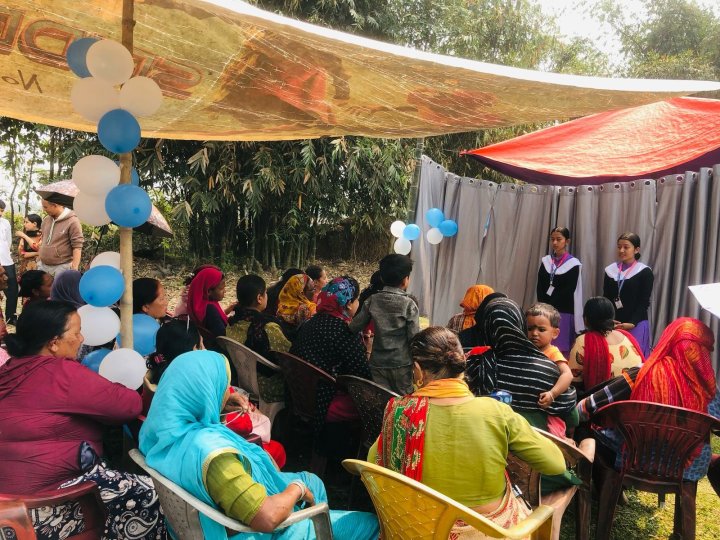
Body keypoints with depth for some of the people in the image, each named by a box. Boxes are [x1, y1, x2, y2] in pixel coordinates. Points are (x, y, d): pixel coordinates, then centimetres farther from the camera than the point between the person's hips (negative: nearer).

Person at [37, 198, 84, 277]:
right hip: (43, 266, 7)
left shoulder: (72, 221, -12)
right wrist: (39, 261, 20)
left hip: (62, 267, -7)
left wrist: (74, 269, -19)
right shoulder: (46, 220, 10)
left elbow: (77, 246, -15)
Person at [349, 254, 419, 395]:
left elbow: (354, 326, 0)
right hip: (401, 364, -3)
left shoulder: (372, 300, -2)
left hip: (378, 363, 3)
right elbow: (414, 336, -10)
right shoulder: (408, 304, -10)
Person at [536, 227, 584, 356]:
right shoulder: (545, 261, 9)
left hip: (564, 312, -3)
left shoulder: (573, 264, -2)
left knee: (562, 350, -1)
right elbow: (540, 288, 4)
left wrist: (550, 306, -11)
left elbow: (569, 291, -8)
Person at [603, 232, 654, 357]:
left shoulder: (644, 272, -2)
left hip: (636, 325, -3)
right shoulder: (611, 270, 9)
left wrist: (632, 323, -15)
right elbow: (606, 299, 8)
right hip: (612, 324, 3)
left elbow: (644, 303, -5)